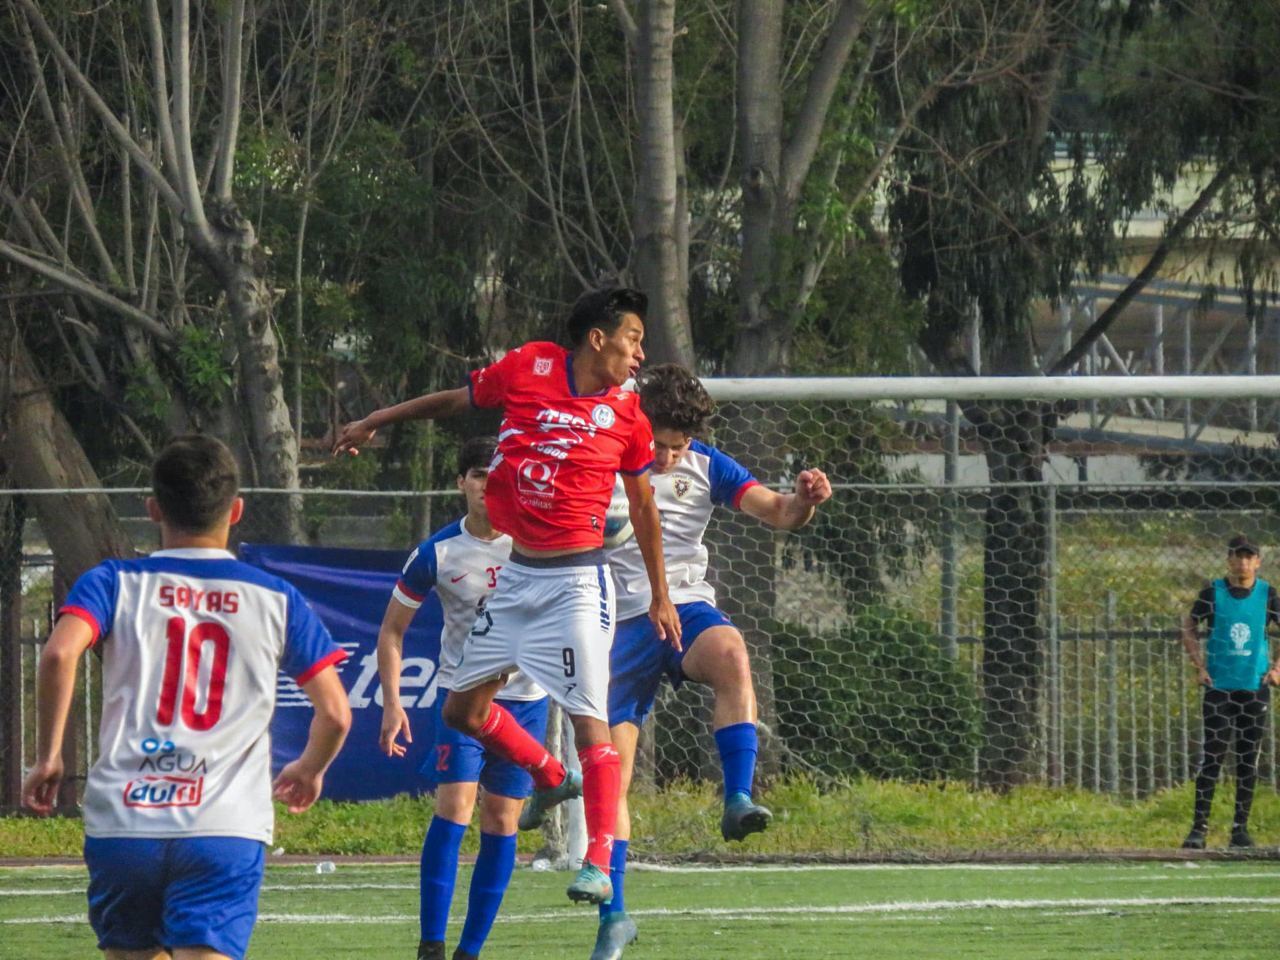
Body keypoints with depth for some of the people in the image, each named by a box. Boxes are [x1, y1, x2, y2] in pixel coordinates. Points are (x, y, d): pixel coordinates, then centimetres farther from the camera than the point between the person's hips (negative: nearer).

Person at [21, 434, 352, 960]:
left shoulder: (115, 583, 7)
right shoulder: (276, 600, 10)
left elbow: (59, 654, -13)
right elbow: (335, 715, 8)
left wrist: (49, 756, -2)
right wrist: (309, 771, 29)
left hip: (122, 822, 1)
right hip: (227, 828, -1)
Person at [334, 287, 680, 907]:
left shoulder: (627, 414, -2)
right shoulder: (526, 369, -1)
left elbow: (642, 505, 8)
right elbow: (456, 401, 16)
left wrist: (660, 596, 11)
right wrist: (374, 422, 23)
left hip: (574, 582, -4)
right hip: (513, 576, 4)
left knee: (588, 717, -12)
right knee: (462, 710, 9)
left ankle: (599, 865, -13)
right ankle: (551, 778, 34)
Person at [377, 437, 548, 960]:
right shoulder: (437, 553, -7)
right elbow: (392, 629, 3)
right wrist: (391, 703, -5)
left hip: (525, 696, 2)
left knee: (502, 820, 2)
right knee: (454, 805, -16)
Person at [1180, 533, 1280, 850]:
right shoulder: (1213, 592, -1)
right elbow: (1189, 628, 9)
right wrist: (1199, 666, -1)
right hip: (1219, 687, -2)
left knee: (1249, 761, 4)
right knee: (1211, 758, -7)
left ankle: (1241, 827, 11)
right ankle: (1199, 827, -6)